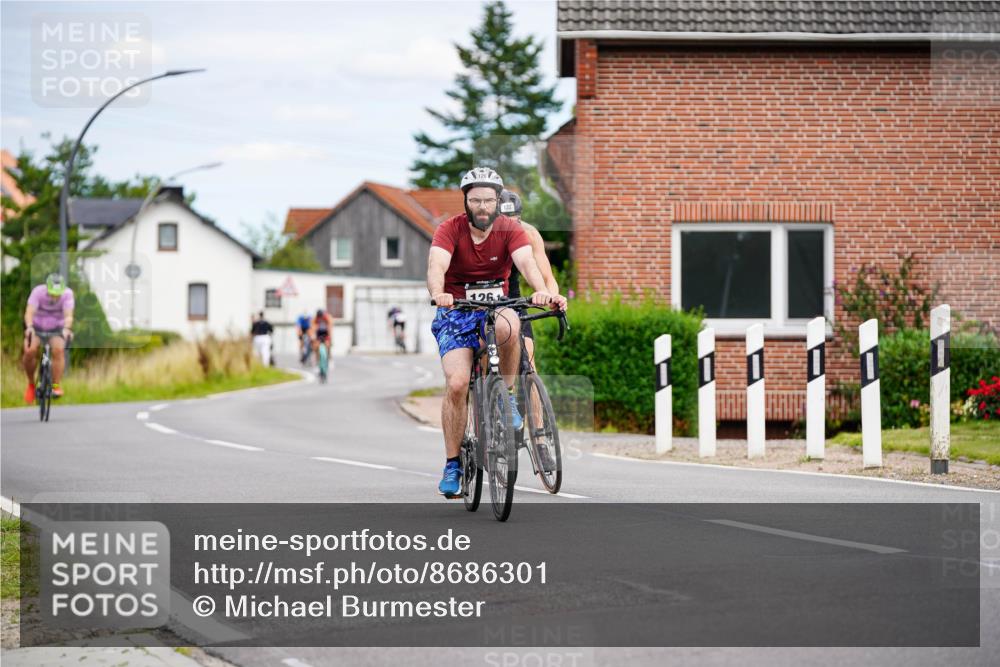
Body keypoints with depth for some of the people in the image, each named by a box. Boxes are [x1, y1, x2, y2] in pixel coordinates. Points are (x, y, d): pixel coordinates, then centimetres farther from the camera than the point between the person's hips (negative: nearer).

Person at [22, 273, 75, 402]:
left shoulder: (67, 294, -22)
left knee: (58, 349, -30)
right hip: (37, 328, 0)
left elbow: (68, 315, -33)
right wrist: (29, 327, -54)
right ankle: (31, 384, -2)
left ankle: (56, 385, -23)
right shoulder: (38, 292, -23)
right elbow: (29, 312, -34)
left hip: (57, 329, 0)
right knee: (30, 351, -26)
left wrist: (66, 328, -54)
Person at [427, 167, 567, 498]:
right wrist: (438, 294, -51)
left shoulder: (510, 230, -7)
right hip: (456, 312, -1)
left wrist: (542, 291, -47)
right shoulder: (450, 229, -11)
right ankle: (452, 464, -6)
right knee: (456, 384, -20)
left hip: (496, 307, 1)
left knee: (508, 325, -38)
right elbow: (436, 265, -28)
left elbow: (527, 262, -25)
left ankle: (507, 395, -13)